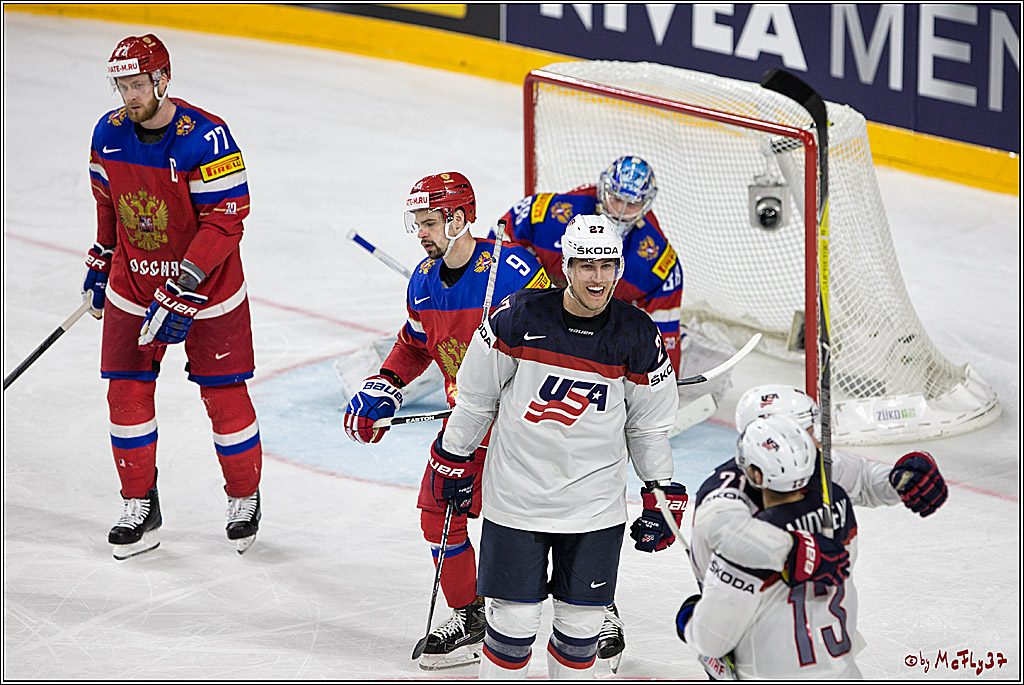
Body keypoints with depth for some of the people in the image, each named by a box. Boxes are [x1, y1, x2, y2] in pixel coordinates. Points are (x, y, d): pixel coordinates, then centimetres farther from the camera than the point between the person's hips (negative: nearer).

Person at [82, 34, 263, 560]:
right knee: (127, 393, 2)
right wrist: (101, 261, 19)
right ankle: (139, 507, 16)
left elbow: (225, 222, -23)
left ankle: (244, 497, 23)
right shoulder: (109, 133, -4)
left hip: (206, 286, -4)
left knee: (224, 395, 2)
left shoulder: (206, 138, -23)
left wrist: (182, 292, -26)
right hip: (133, 284, 4)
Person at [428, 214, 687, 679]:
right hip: (517, 496, -2)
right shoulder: (520, 317, -12)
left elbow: (648, 426, 8)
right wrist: (454, 460, 8)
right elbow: (476, 395, 1)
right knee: (515, 621, -1)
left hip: (595, 508, 2)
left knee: (581, 624, 7)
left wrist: (662, 495, 9)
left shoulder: (638, 336, -5)